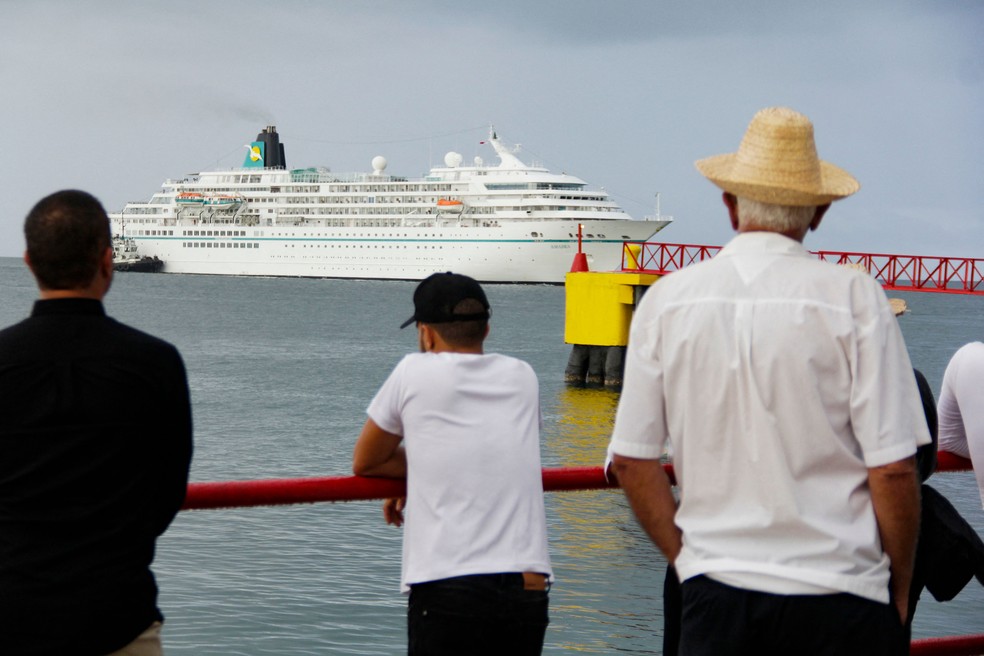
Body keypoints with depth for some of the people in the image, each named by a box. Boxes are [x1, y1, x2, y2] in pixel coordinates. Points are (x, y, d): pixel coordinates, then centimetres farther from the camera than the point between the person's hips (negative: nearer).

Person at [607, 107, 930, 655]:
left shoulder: (666, 301, 2)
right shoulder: (854, 298, -7)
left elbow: (632, 460, 4)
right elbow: (893, 470, -8)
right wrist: (900, 590, 5)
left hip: (715, 598, 2)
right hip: (839, 599, -2)